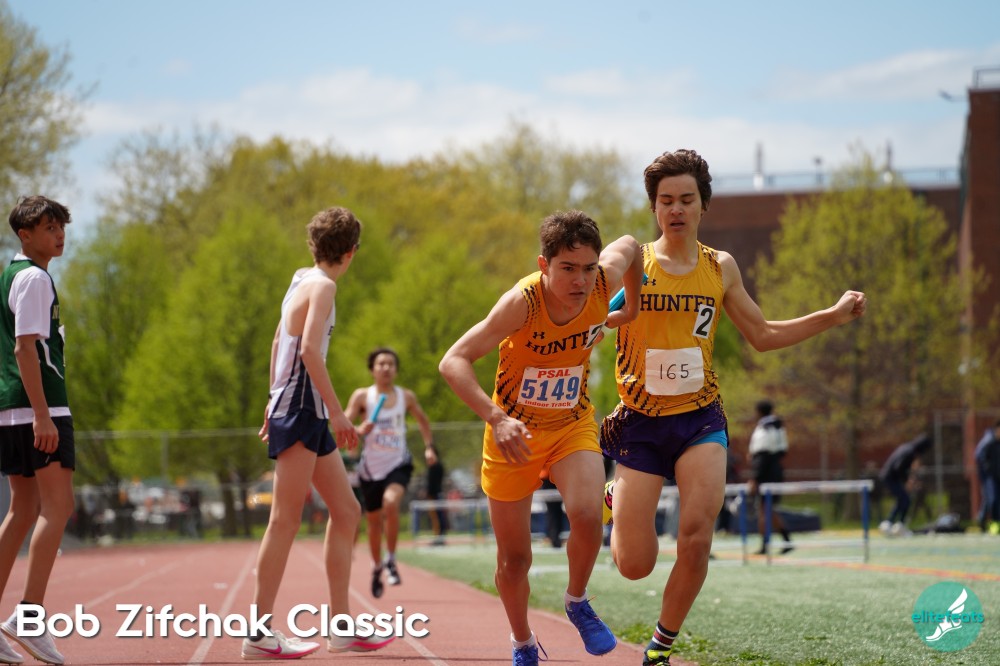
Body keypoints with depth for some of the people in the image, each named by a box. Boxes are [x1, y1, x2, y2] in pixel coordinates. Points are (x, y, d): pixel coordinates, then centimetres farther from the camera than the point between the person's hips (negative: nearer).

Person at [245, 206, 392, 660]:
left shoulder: (303, 280, 17)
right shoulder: (322, 285, -10)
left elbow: (279, 342, 25)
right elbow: (309, 348, -22)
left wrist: (276, 400, 29)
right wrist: (336, 411, -23)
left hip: (308, 414, 10)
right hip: (300, 411, -10)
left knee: (346, 512, 11)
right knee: (286, 519, -11)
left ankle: (340, 627, 11)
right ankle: (258, 632, -11)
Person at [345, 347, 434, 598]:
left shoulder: (406, 397, 2)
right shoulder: (362, 396, -4)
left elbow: (423, 420, 18)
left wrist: (428, 446, 7)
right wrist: (359, 431, -28)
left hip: (398, 464, -1)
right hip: (371, 467, 1)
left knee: (391, 502, -29)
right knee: (374, 521, 9)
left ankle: (390, 560, -14)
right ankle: (376, 568, 33)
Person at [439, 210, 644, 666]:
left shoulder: (604, 283, -19)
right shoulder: (523, 302, -30)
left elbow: (629, 245, 6)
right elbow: (453, 362, -35)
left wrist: (632, 309, 16)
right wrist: (496, 418, -47)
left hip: (573, 427, 2)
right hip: (514, 432, -2)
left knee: (587, 514, -27)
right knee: (513, 560, 7)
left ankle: (577, 603, 2)